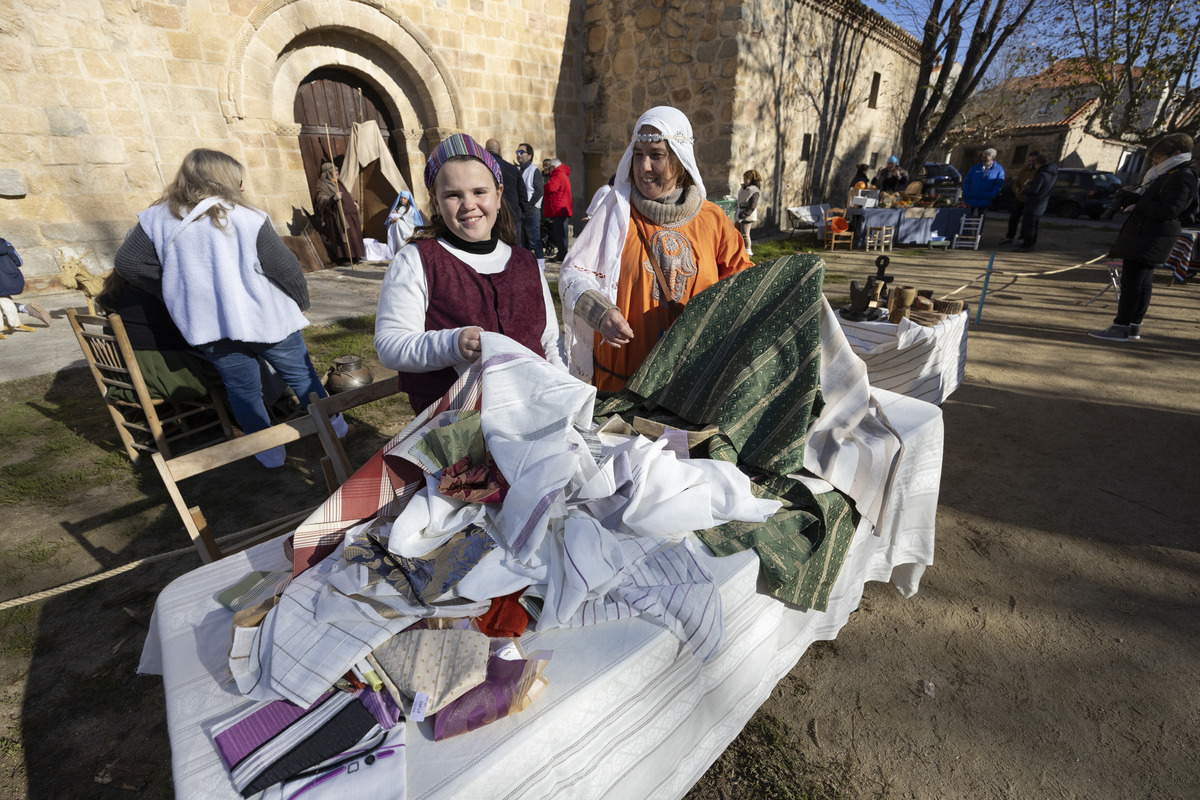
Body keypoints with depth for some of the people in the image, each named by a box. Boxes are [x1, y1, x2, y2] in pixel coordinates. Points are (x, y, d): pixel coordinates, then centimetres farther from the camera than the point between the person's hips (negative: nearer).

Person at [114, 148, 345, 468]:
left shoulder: (157, 219, 2)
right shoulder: (247, 218, -11)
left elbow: (127, 263, 6)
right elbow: (287, 269, -10)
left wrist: (173, 291, 16)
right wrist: (300, 304, 5)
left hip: (208, 326, 3)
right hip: (265, 319, -3)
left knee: (242, 390, 14)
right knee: (301, 376, 13)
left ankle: (270, 453, 21)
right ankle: (335, 430, 25)